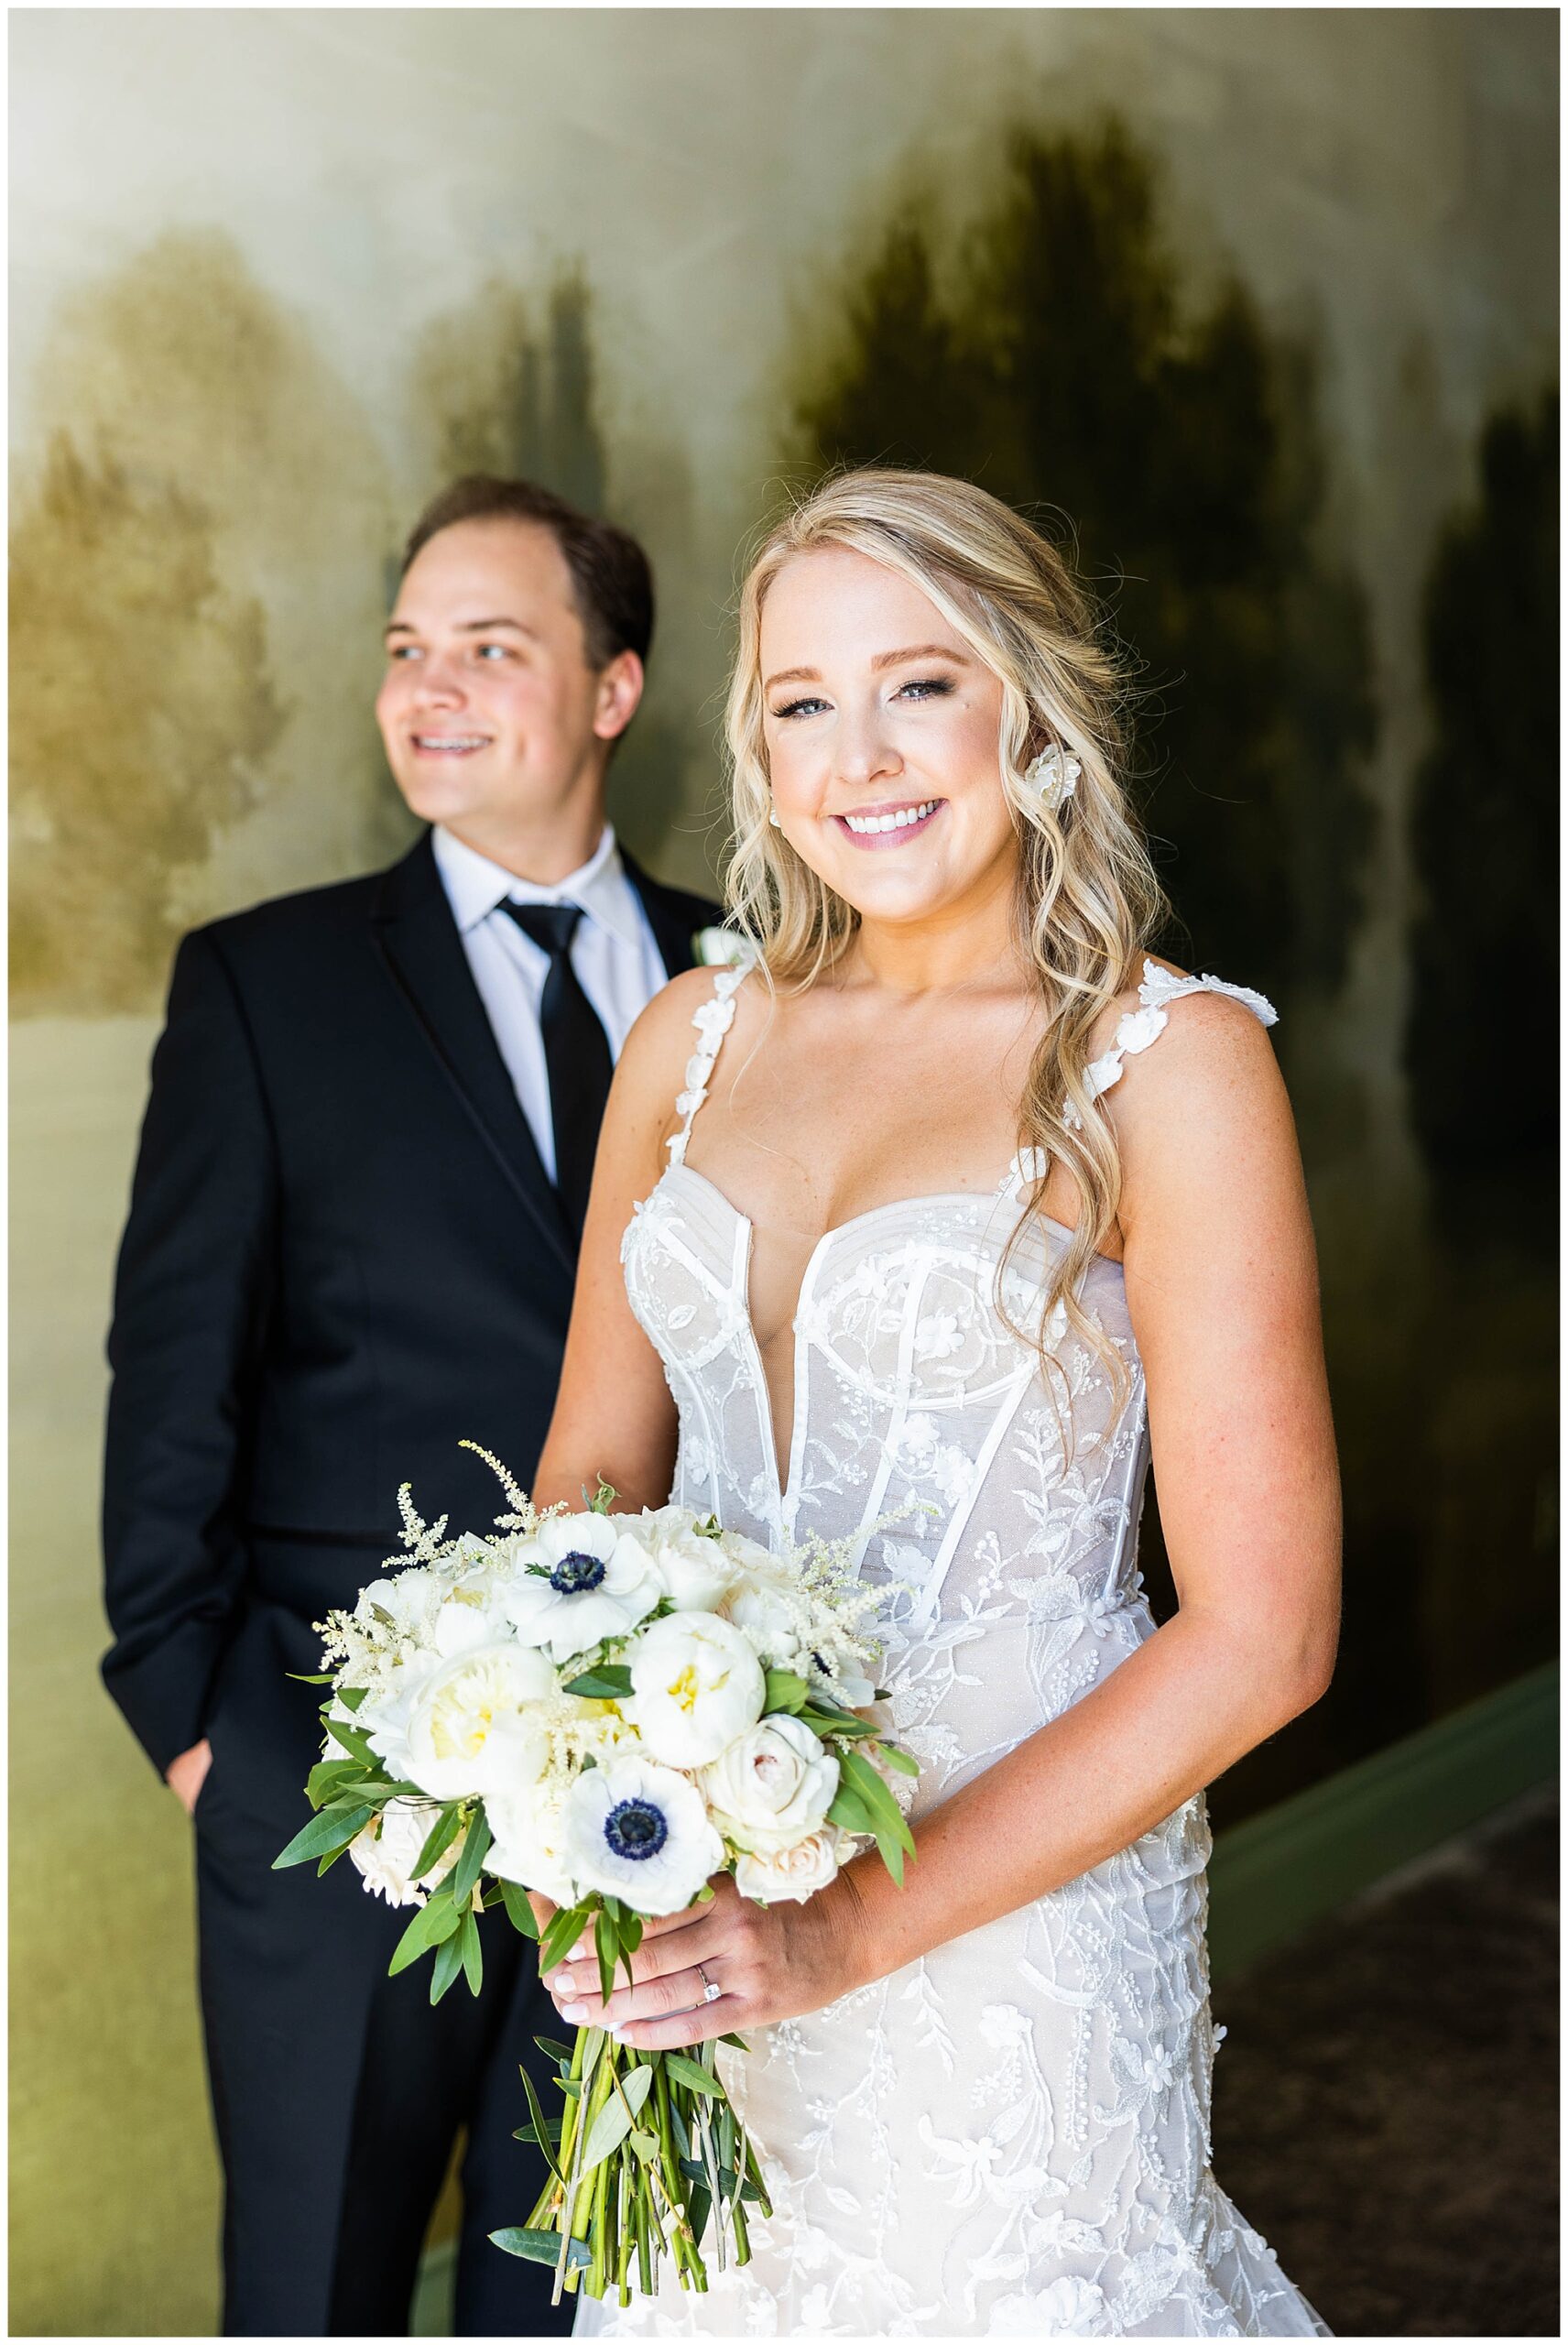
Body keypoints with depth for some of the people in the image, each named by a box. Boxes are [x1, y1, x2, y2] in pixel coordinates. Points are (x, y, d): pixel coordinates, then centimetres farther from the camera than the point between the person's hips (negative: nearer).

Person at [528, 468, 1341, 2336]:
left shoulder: (1169, 1061, -12)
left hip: (1013, 1894, -4)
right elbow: (592, 1470, 9)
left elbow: (1259, 1634, -15)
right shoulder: (693, 1039, 2)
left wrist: (850, 1930, -19)